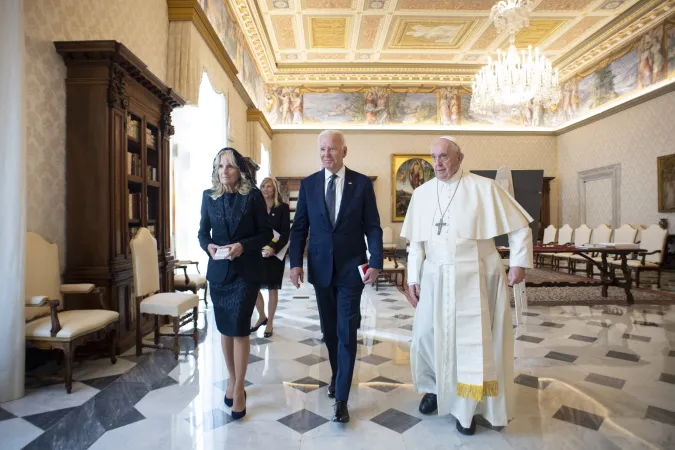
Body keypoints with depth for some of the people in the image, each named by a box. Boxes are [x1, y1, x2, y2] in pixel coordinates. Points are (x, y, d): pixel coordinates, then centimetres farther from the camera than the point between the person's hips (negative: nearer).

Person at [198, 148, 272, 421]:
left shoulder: (253, 195, -5)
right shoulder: (209, 196, 5)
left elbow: (266, 233, -4)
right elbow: (203, 232, 8)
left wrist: (243, 245, -19)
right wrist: (208, 246, -13)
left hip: (246, 271, -4)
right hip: (219, 270, 4)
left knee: (239, 327, -6)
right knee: (225, 328, 13)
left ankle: (239, 390, 10)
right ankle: (232, 379, 32)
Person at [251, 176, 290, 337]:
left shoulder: (283, 207, -2)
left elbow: (286, 233, -8)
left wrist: (274, 248, -22)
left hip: (275, 253, -3)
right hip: (257, 253, 3)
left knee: (272, 288, 6)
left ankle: (270, 322, 20)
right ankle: (262, 317, 26)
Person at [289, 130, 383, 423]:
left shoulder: (362, 183, -3)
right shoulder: (308, 184, 3)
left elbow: (373, 227, -3)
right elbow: (299, 227, 4)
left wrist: (375, 263, -12)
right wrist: (296, 262, -5)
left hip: (351, 267, -2)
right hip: (320, 267, 3)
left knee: (346, 332, -1)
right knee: (329, 329, 16)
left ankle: (341, 399, 9)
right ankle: (337, 375, 40)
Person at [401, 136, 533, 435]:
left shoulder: (484, 188, -6)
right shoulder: (421, 193, 5)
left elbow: (519, 226, 1)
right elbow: (416, 241, 7)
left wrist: (519, 263, -4)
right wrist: (413, 279, 4)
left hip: (474, 279, -3)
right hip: (434, 278, 3)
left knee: (472, 340, 4)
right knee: (426, 335, 6)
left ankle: (466, 408, 25)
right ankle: (434, 387, 35)